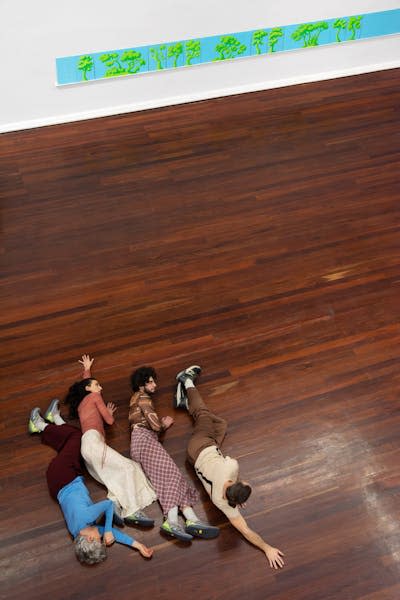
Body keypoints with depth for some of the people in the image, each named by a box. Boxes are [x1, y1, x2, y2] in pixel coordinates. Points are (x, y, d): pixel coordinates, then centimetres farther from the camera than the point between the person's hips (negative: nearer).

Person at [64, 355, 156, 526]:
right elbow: (109, 420, 9)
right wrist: (109, 412, 31)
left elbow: (83, 383, 57)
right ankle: (131, 511, -35)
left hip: (87, 447, 8)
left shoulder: (80, 404, 36)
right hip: (92, 440, -8)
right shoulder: (94, 396, 14)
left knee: (119, 478, -10)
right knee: (128, 467, -20)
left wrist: (87, 369, 72)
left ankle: (113, 503, -37)